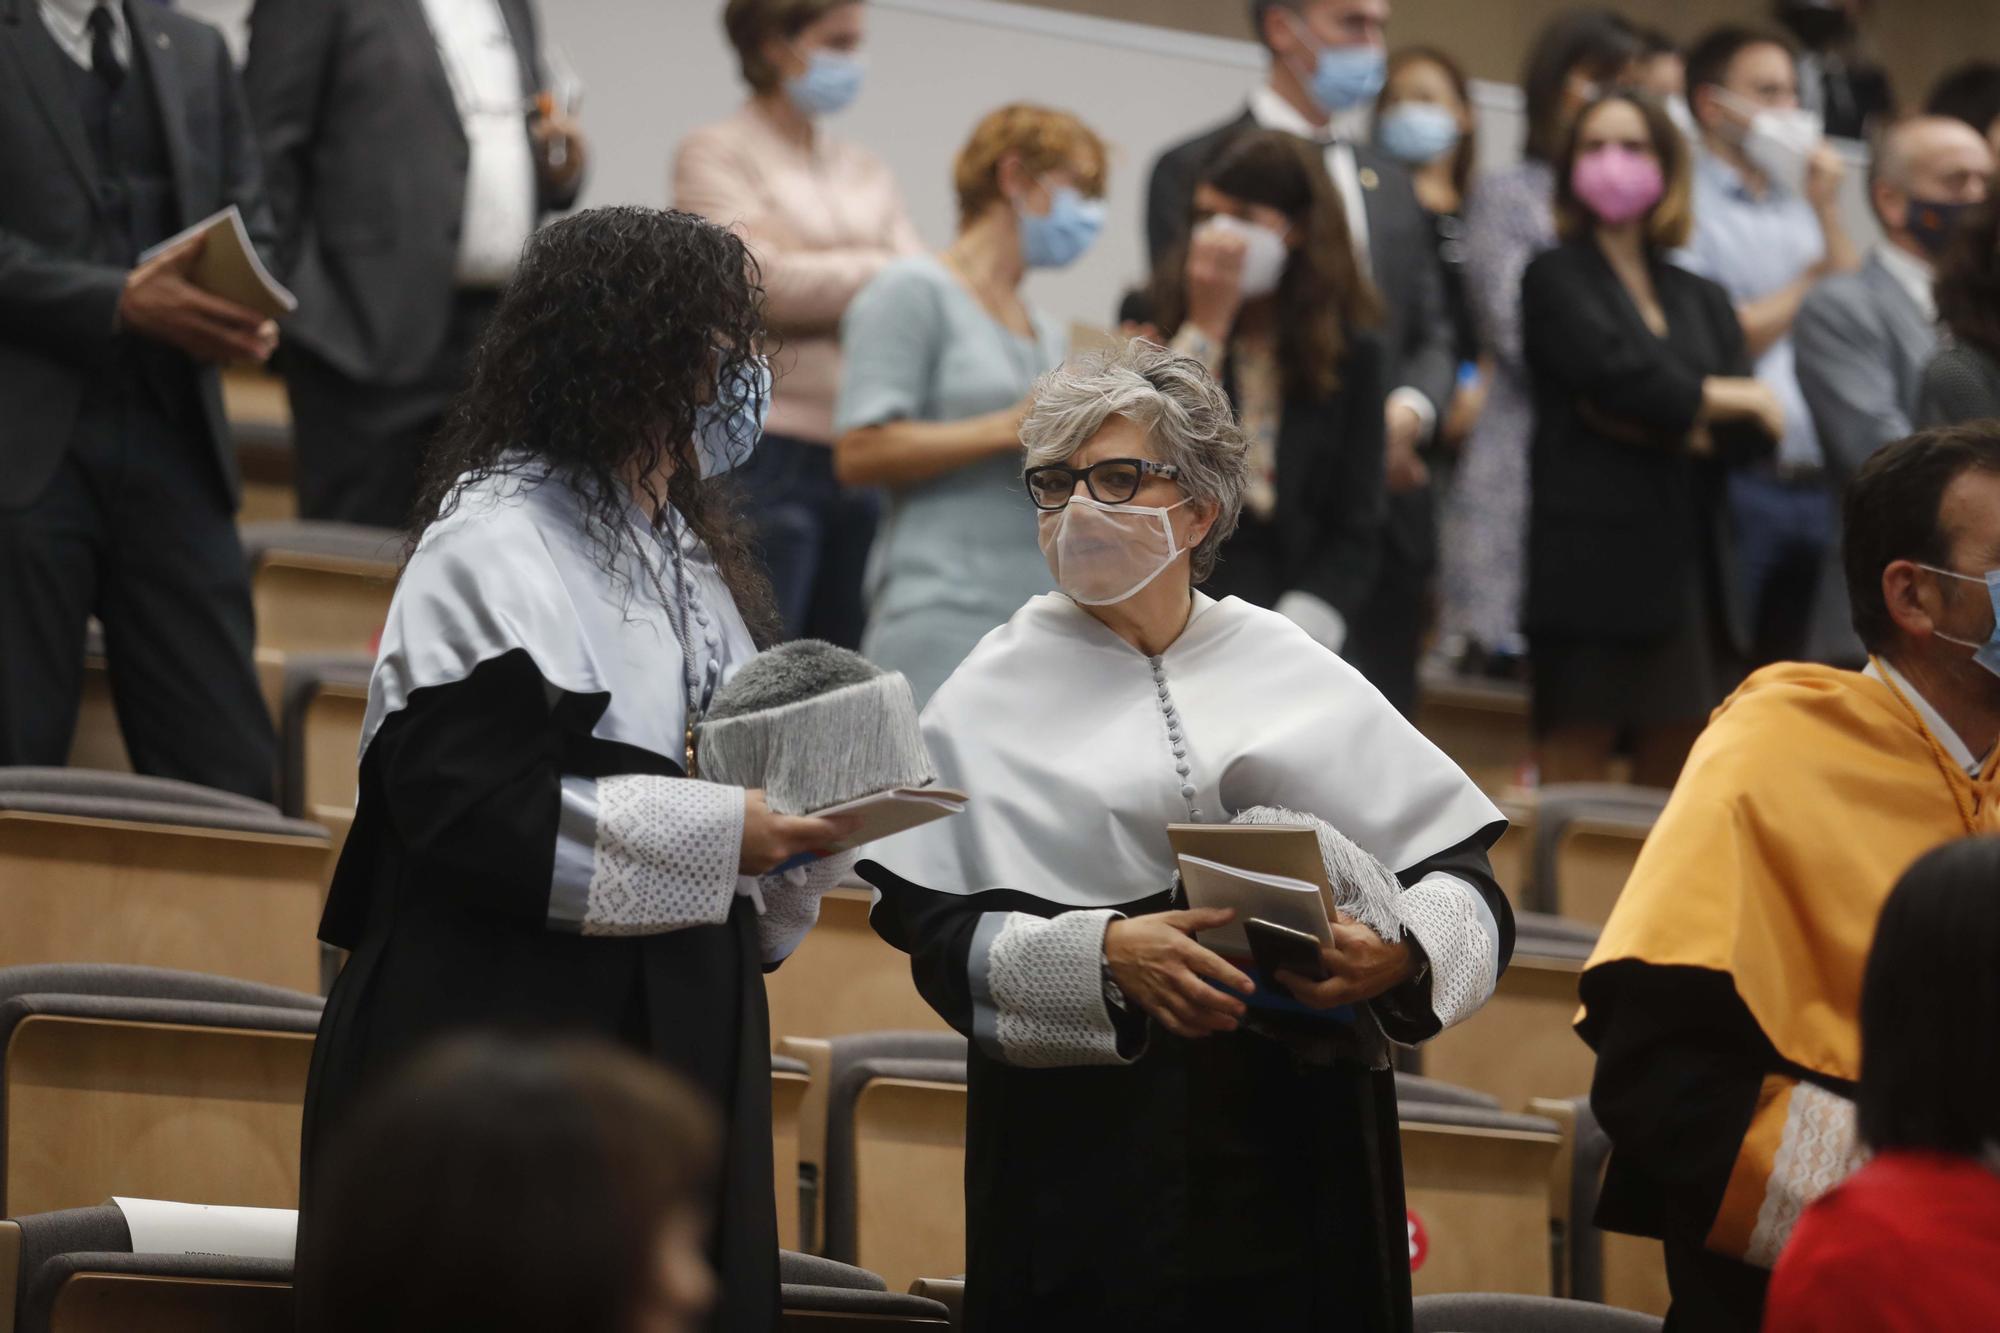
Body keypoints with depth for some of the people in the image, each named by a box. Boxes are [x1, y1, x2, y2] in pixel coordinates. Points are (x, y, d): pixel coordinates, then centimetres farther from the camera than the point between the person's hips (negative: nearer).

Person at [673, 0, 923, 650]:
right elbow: (764, 285, -11)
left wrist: (814, 269, -9)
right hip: (766, 452, -6)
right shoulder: (716, 153, 2)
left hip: (862, 456, 6)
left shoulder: (866, 170, 18)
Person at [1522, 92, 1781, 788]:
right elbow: (1618, 373, -12)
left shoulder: (1703, 300, 19)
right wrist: (1730, 400, 0)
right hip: (1591, 564, -5)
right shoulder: (1556, 279, 5)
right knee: (1575, 773, -9)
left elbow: (1754, 433, 7)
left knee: (1675, 782, 3)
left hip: (1687, 567, 5)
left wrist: (1662, 424, -9)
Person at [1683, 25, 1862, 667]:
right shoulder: (1686, 208, -4)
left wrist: (1827, 212, 3)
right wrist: (1809, 282, 4)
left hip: (1818, 486, 6)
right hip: (1741, 485, -6)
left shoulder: (1799, 206, 18)